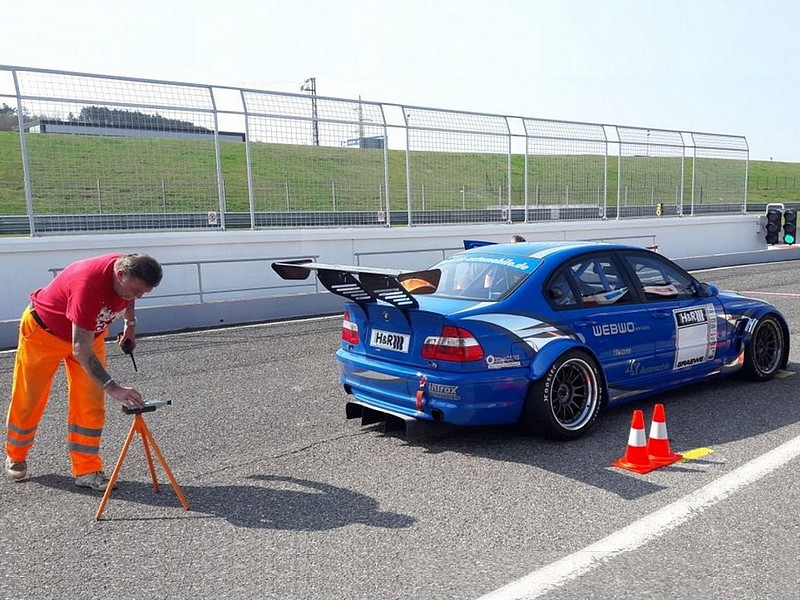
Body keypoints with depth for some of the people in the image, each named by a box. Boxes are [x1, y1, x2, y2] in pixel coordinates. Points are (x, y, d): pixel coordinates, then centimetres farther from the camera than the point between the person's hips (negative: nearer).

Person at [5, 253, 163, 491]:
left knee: (91, 405, -4)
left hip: (89, 333, 6)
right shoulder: (89, 283, -43)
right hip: (44, 330, -5)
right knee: (27, 401, 10)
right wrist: (112, 387, -49)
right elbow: (81, 351, -43)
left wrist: (130, 324, 2)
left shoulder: (130, 275, -21)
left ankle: (87, 470, 5)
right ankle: (15, 457, 36)